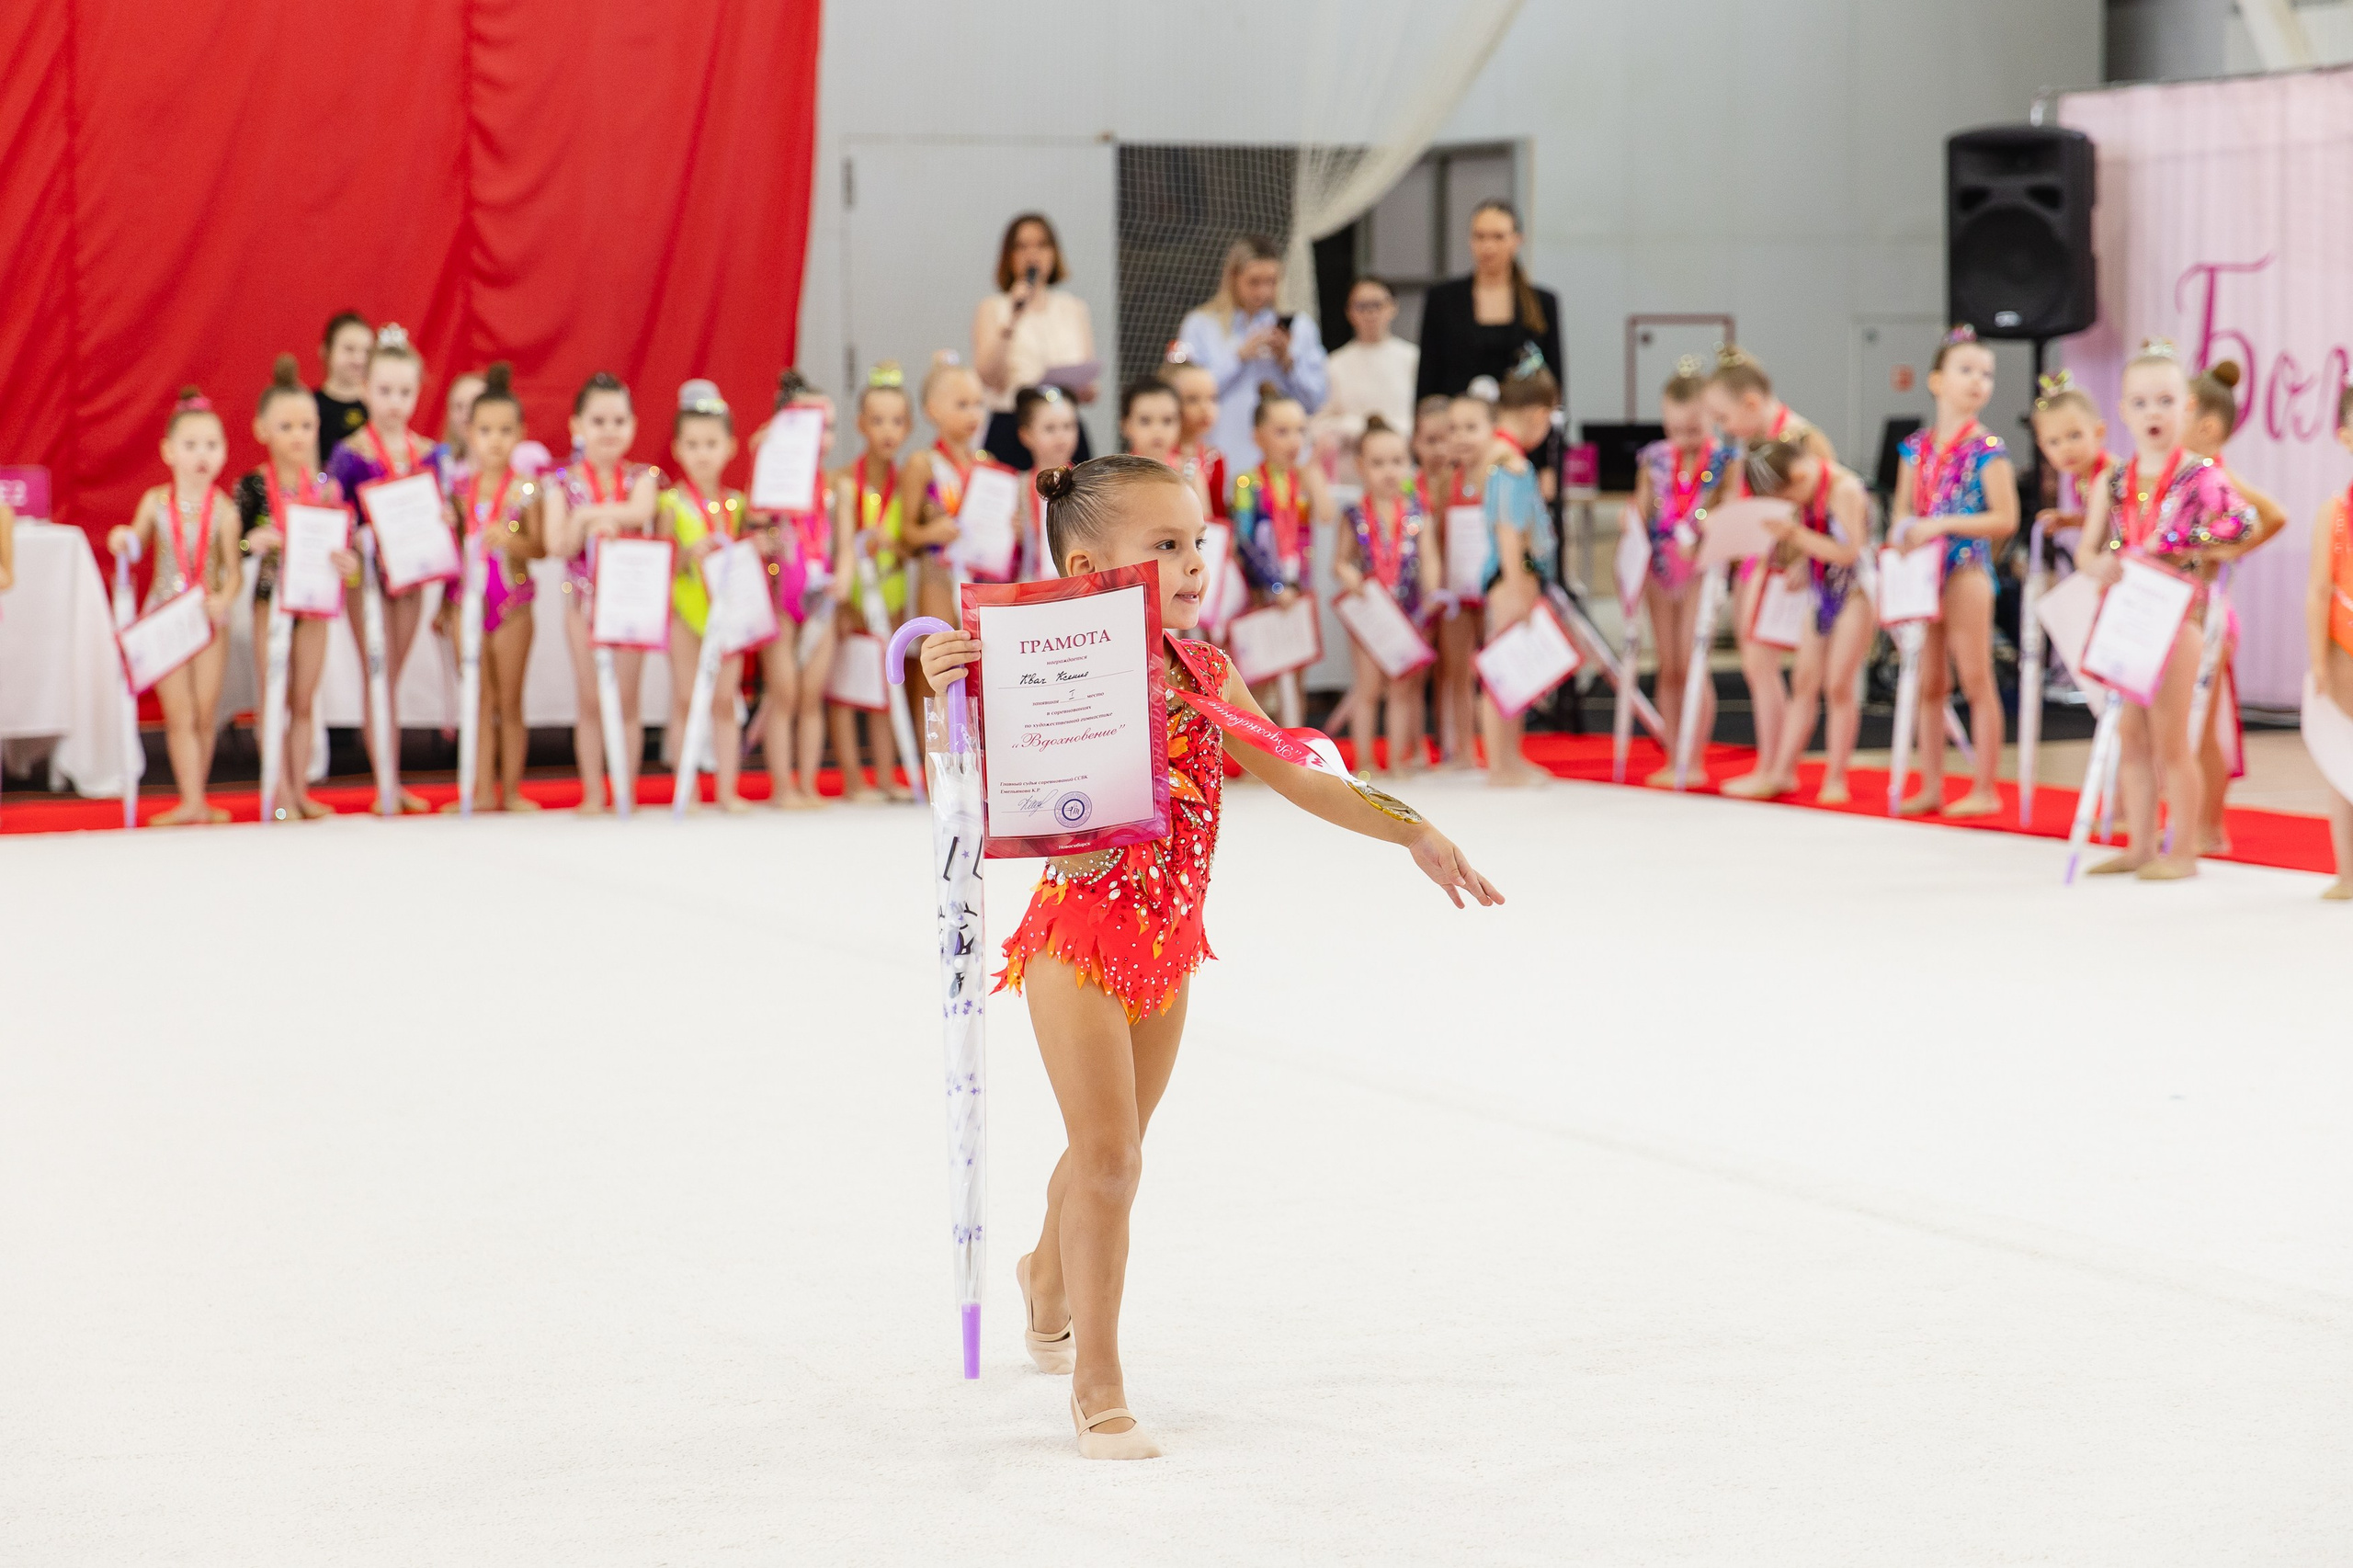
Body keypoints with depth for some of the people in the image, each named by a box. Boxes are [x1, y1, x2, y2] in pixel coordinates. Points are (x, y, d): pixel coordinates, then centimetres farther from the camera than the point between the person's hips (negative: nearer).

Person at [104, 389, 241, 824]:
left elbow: (232, 570, -8)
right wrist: (121, 541, -11)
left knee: (205, 714, 5)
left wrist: (223, 599, -27)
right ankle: (191, 801, -4)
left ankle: (197, 798, 17)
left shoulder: (224, 509, -7)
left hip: (209, 618, -1)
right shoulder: (156, 502, -3)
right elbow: (136, 547, 11)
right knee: (180, 714, -2)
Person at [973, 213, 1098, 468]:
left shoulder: (1074, 309, 16)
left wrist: (1085, 390, -5)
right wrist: (1010, 324, -16)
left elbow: (1090, 389, 17)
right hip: (1009, 431, -3)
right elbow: (987, 376, -8)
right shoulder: (993, 309, 7)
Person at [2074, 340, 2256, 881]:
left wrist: (2173, 548, -20)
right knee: (2132, 739, 10)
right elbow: (2086, 550, 7)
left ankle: (2184, 850, 7)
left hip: (2176, 617, -6)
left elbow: (2241, 521, -18)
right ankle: (2141, 845, 18)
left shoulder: (2201, 475, -7)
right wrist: (2101, 566, -16)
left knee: (2170, 740, -1)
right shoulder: (2113, 483, 7)